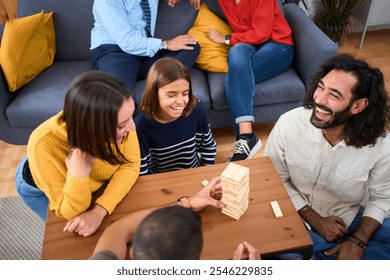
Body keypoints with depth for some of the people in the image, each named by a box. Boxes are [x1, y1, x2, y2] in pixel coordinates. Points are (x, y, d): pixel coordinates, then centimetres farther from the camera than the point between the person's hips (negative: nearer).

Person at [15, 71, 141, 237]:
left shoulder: (119, 119, -38)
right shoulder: (44, 145, -44)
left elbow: (130, 165, -23)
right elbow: (71, 212, -32)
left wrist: (99, 211, -35)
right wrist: (78, 175, -52)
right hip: (40, 189, -2)